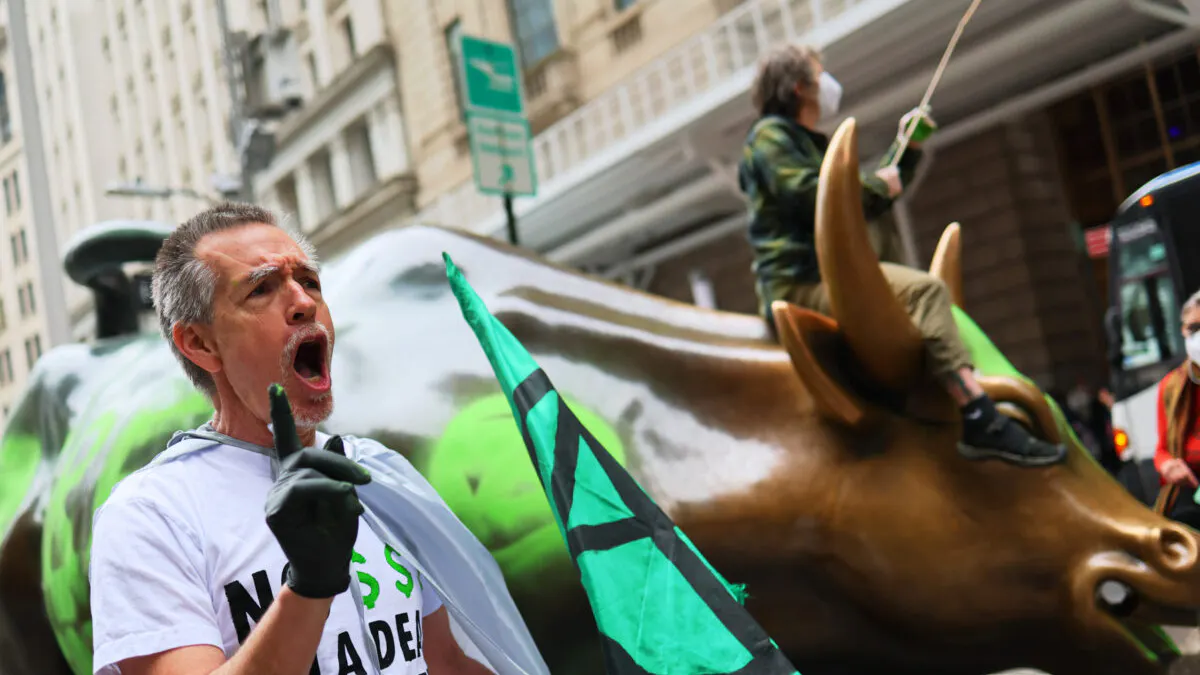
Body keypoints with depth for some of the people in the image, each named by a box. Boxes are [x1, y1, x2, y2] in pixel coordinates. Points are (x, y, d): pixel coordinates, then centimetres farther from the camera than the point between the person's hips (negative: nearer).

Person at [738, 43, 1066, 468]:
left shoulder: (811, 144, 29)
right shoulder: (769, 136, 0)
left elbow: (868, 205, 31)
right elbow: (810, 195, -17)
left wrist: (908, 148, 27)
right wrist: (876, 183, -3)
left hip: (824, 278, 11)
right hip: (798, 285, -11)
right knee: (923, 291, -24)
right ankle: (982, 423, -30)